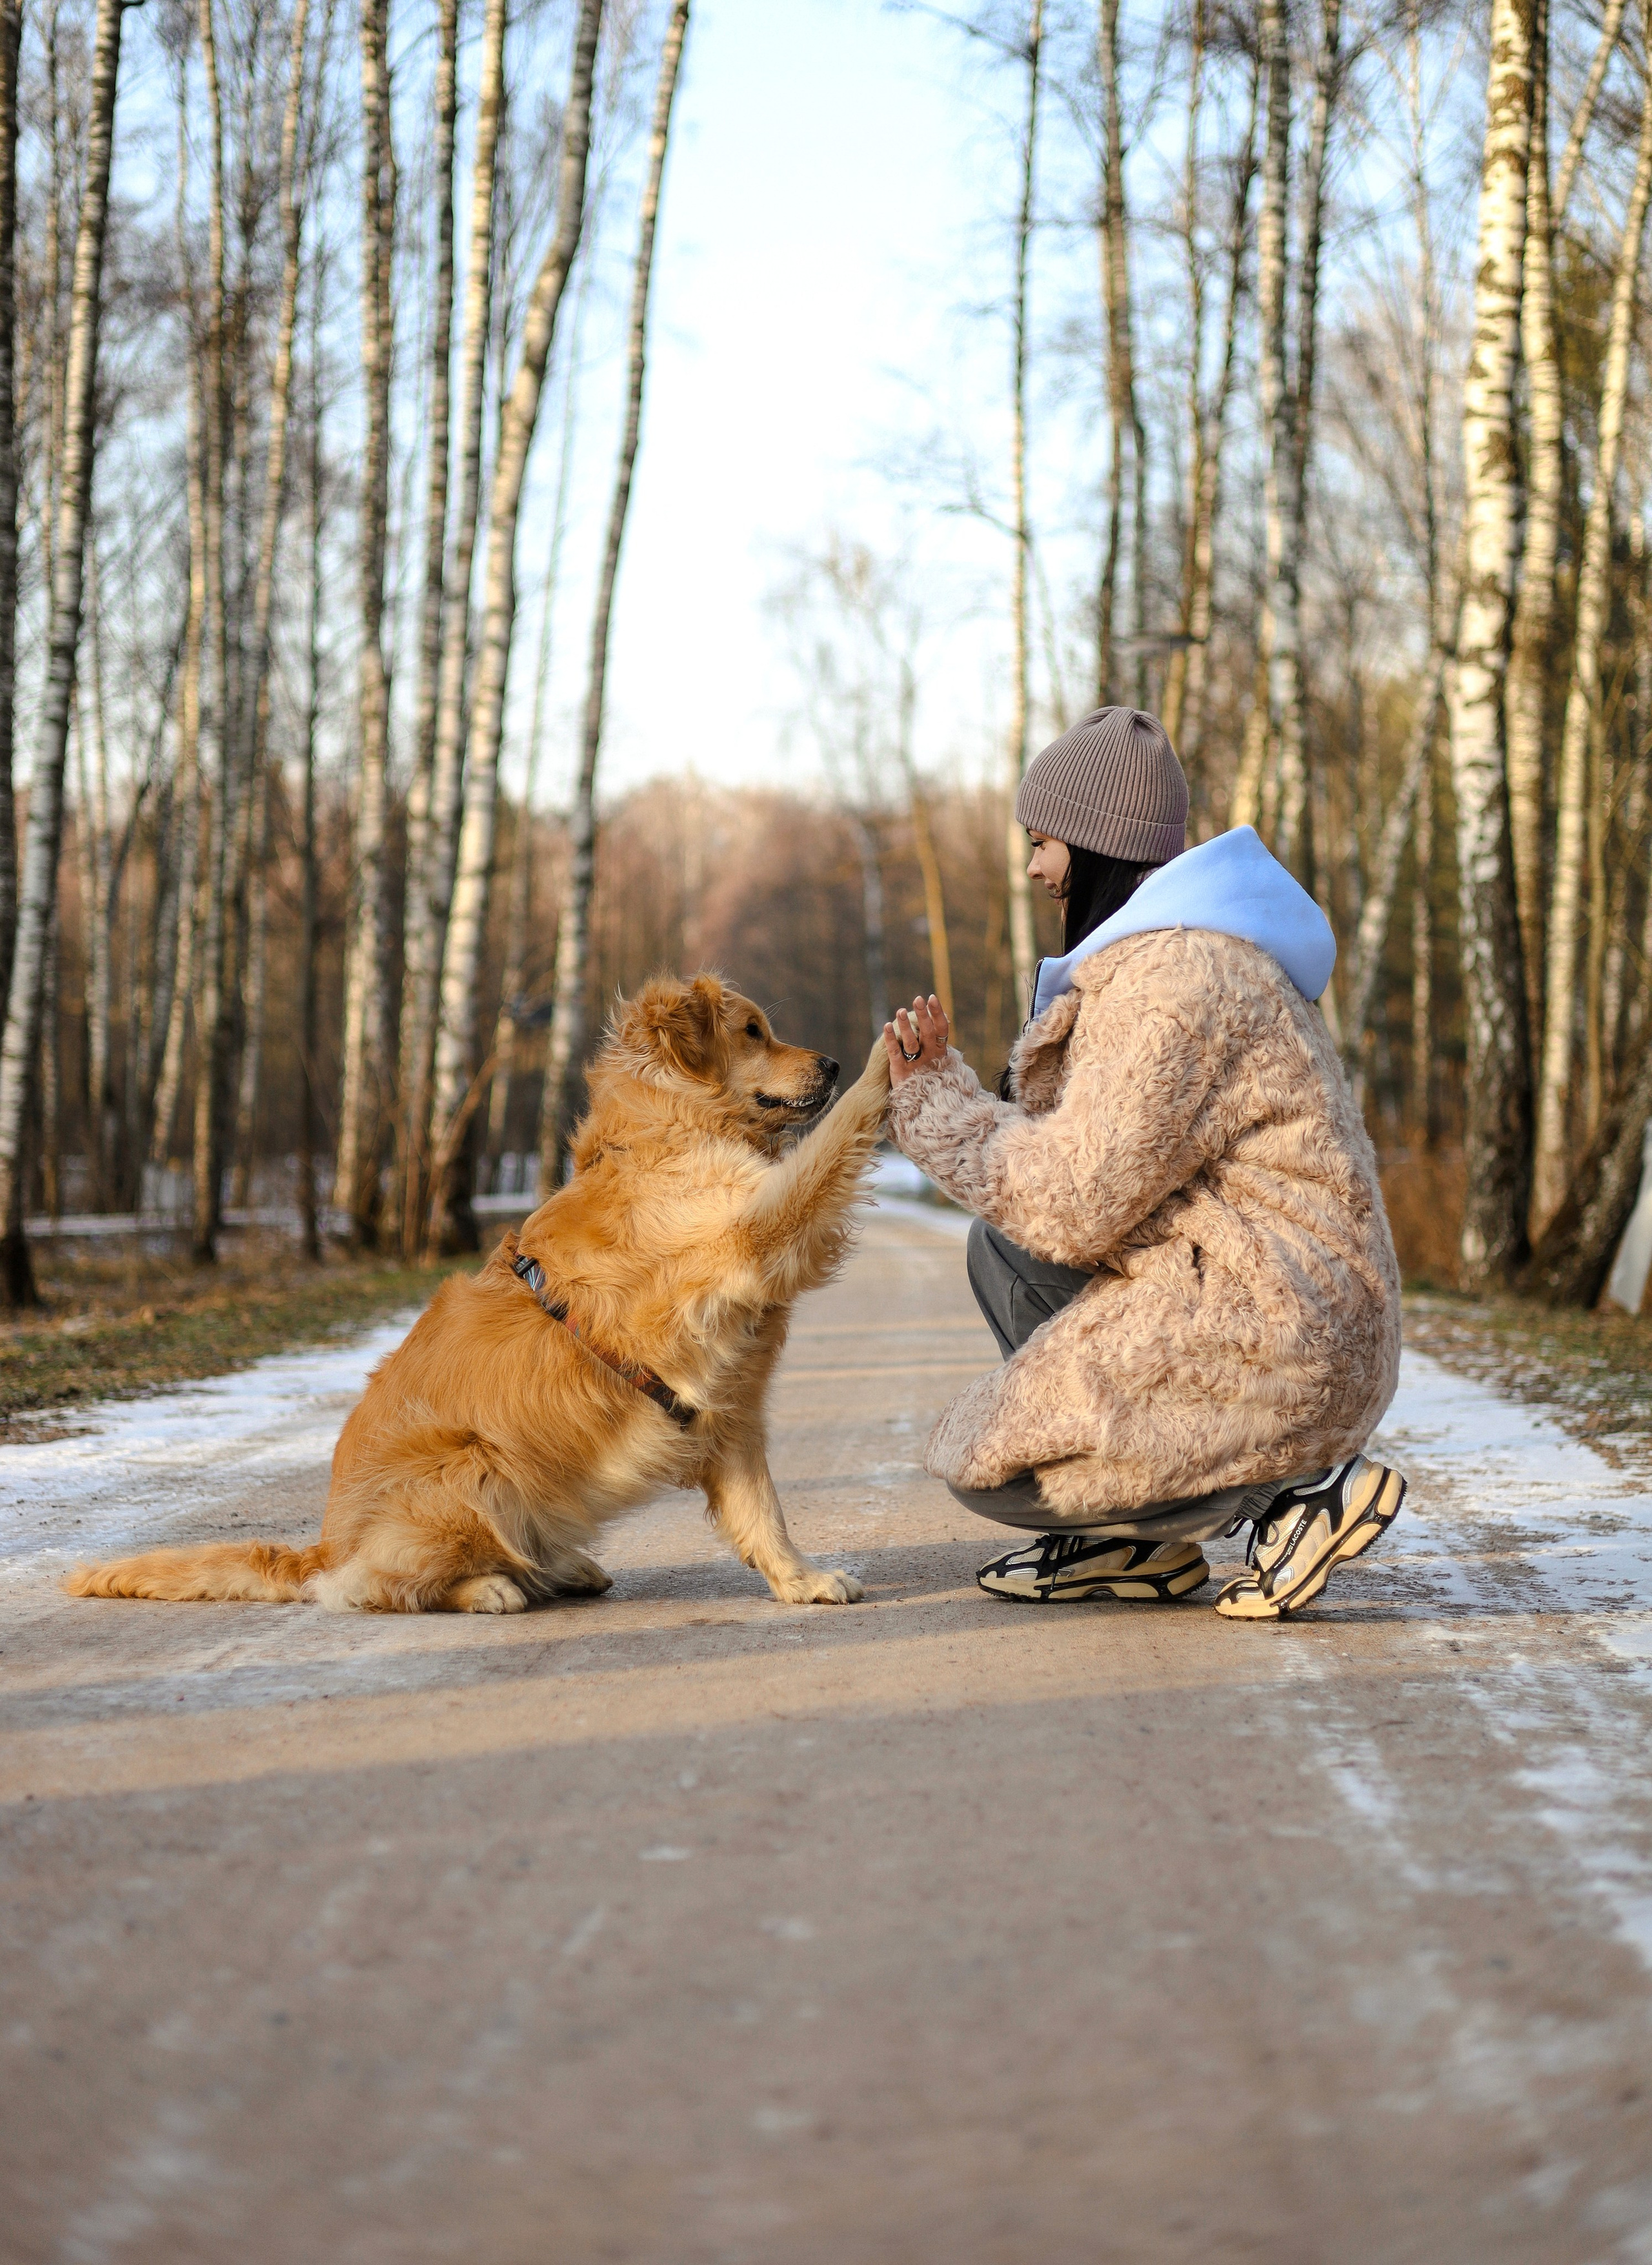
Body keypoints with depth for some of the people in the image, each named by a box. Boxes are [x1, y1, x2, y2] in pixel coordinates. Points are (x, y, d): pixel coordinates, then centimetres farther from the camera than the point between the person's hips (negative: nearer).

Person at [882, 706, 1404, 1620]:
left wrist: (932, 1102, -7)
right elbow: (1085, 1157, 13)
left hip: (1265, 1347, -10)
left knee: (988, 1470, -5)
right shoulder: (1178, 949, 15)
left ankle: (1298, 1489, -4)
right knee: (1003, 1246, 15)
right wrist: (944, 1086, 7)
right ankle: (1139, 1539, 13)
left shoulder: (1175, 979, -19)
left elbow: (1075, 1205, -20)